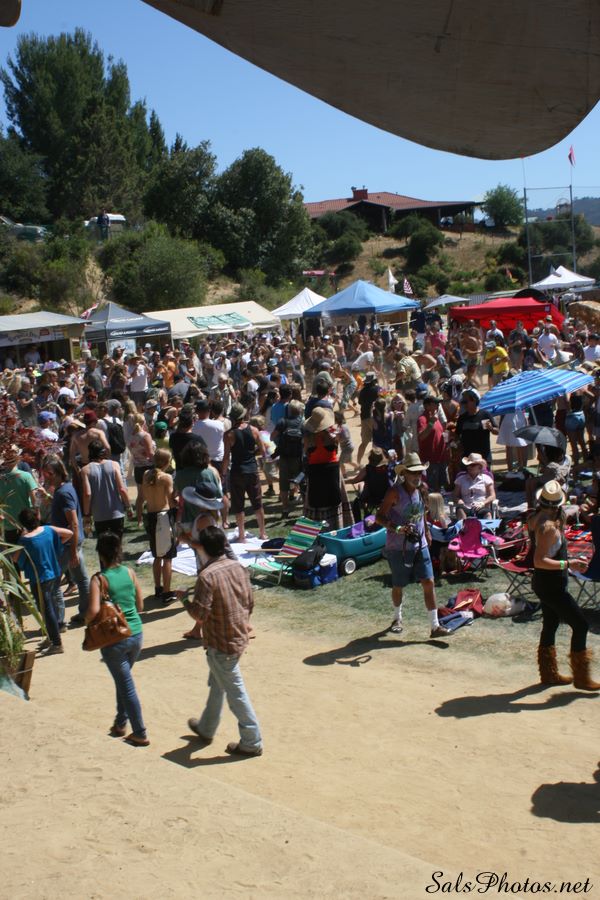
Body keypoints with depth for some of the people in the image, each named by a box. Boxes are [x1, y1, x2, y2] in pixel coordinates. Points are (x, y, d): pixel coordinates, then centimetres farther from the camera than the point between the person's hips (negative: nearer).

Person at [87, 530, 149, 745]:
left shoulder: (99, 578, -15)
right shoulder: (130, 572, -1)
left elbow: (94, 610, -24)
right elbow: (140, 605, 6)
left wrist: (87, 620, -4)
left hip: (114, 639, -5)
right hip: (136, 634, 5)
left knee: (126, 685, 7)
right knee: (123, 679, 26)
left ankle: (140, 734, 14)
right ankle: (121, 723, 38)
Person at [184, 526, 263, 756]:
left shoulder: (207, 576, -24)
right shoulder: (238, 567, -1)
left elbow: (200, 613, -23)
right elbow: (250, 601, 6)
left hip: (221, 644, -8)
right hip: (239, 637, 8)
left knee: (235, 691, 3)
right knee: (217, 684, 24)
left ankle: (252, 742, 13)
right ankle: (206, 728, 42)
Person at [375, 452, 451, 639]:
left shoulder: (421, 490, 4)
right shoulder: (395, 492, -15)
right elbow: (380, 517, -16)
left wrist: (427, 532, 20)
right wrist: (397, 529, -30)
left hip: (419, 545, 5)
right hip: (398, 547, -5)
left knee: (429, 582, -3)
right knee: (398, 586, 11)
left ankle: (435, 626, 2)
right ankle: (397, 618, 36)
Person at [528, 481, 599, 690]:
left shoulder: (535, 519, 2)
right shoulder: (549, 527, -26)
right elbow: (539, 561, -31)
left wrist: (561, 522, 10)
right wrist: (568, 564, -31)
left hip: (544, 583, 10)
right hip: (552, 585, -10)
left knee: (550, 624, 18)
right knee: (580, 624, -1)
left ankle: (549, 674, 29)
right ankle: (581, 678, 5)